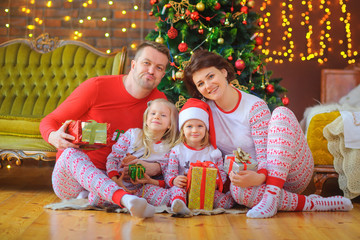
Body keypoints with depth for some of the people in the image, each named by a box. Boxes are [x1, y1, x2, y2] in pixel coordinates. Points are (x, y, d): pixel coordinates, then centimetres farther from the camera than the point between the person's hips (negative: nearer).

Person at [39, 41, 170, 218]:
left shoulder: (159, 101, 2)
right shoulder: (97, 87, -7)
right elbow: (49, 121, -3)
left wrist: (156, 167, -20)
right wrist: (54, 137, -28)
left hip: (109, 180, 3)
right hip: (69, 181, -3)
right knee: (72, 154, -38)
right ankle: (125, 199, -59)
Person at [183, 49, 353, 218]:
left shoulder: (255, 107, -13)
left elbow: (265, 156, -18)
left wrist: (260, 177, -39)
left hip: (292, 172, -2)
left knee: (281, 113, -28)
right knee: (238, 190, -37)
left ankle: (272, 195, -39)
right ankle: (311, 204, -24)